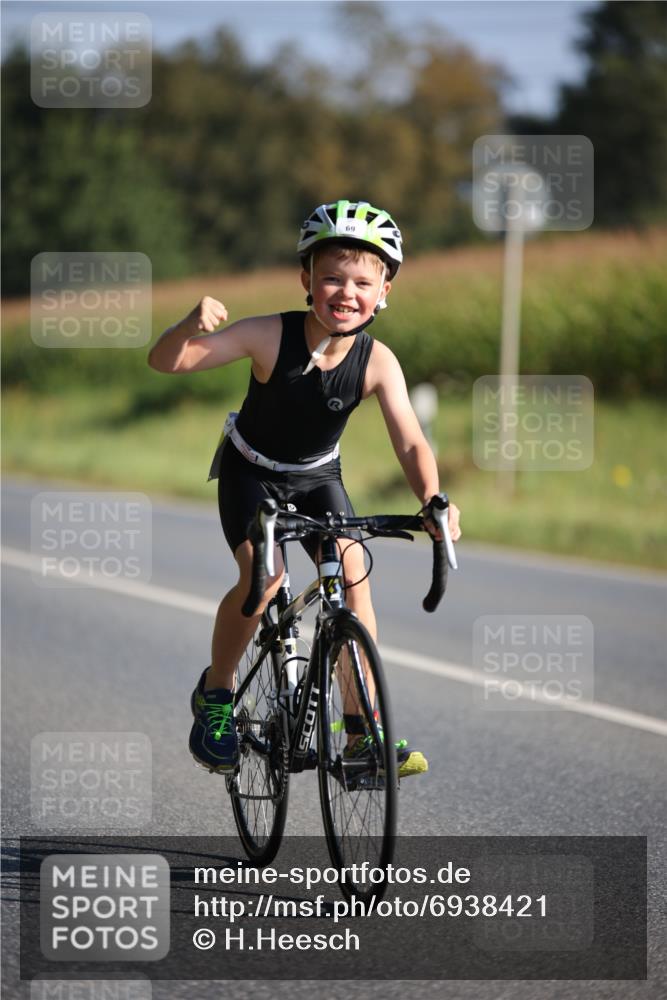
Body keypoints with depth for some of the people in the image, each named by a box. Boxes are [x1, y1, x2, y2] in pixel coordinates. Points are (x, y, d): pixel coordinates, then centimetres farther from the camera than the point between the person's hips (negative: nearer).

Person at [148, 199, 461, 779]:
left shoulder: (377, 362, -23)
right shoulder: (270, 337, -28)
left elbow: (411, 442, -28)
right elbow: (165, 361, -29)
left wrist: (433, 501, -47)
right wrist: (192, 326, -51)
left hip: (318, 475, 2)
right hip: (251, 471, -2)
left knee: (353, 575, -15)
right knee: (262, 577, -23)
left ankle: (365, 730, -5)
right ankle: (216, 692, 3)